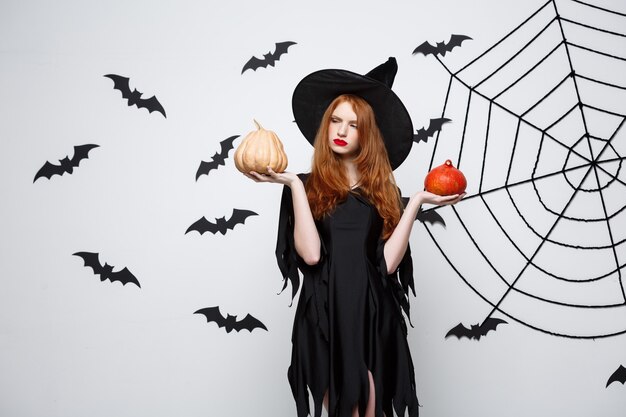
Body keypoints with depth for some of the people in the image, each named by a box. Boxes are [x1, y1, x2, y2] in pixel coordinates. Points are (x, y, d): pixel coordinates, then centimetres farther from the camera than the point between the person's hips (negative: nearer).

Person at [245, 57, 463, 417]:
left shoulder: (382, 188, 10)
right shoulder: (308, 187, 4)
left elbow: (389, 261, -3)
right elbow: (310, 253, -13)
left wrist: (416, 202, -4)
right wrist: (293, 184, -12)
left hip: (373, 316, 2)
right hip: (325, 317, -1)